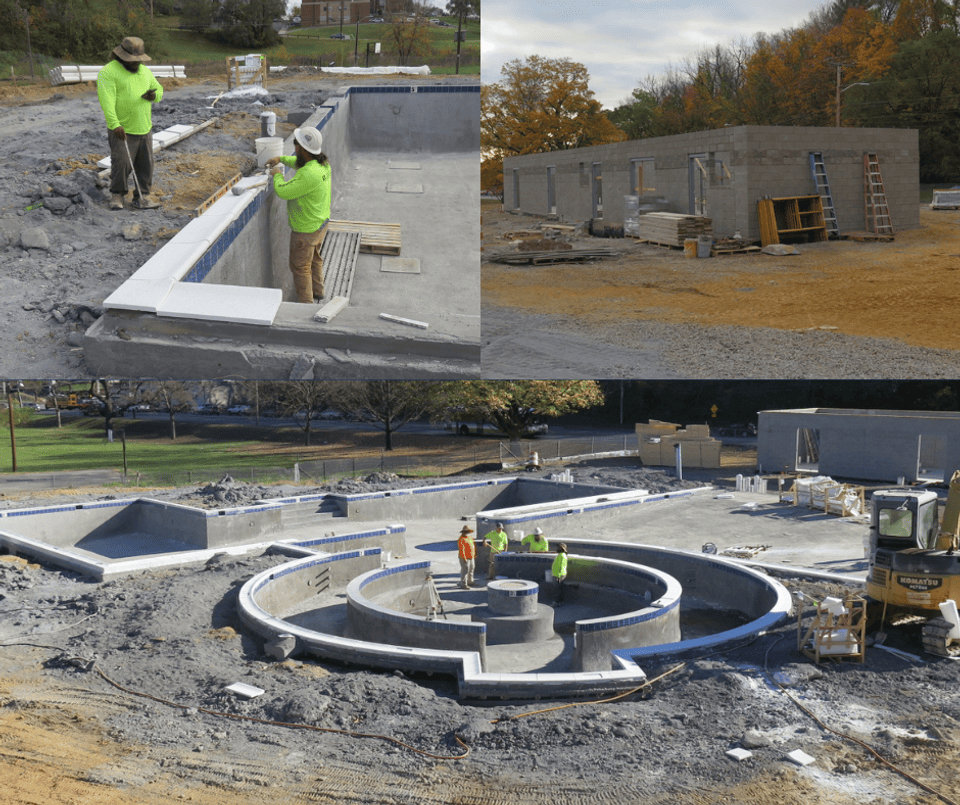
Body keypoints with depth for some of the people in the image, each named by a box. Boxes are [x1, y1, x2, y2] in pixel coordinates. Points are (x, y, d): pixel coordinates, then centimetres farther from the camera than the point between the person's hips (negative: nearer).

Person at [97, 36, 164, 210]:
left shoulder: (144, 71, 14)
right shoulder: (109, 72, -9)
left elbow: (159, 90, 22)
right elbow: (107, 101, -19)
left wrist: (154, 95, -4)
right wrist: (115, 125, -30)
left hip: (144, 129, 6)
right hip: (122, 130, -6)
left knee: (146, 165, 6)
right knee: (121, 163, -7)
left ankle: (141, 198, 16)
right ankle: (117, 196, 11)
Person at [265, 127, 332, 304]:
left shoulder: (309, 175, -36)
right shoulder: (323, 162, -6)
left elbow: (283, 191, -28)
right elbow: (299, 162, 19)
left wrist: (277, 175, -10)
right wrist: (281, 158, 15)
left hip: (306, 228, -9)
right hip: (321, 222, 9)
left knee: (300, 266, 8)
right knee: (314, 259, 27)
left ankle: (306, 303, 19)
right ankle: (317, 292, 44)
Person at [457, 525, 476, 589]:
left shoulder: (470, 538, 12)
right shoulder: (462, 539, -17)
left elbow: (473, 547, 22)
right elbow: (461, 549, -22)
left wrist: (474, 555, 21)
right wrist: (464, 558, -25)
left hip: (471, 558, 10)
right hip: (465, 558, -9)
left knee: (471, 570, 18)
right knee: (465, 571, -9)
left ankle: (470, 582, 31)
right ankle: (463, 585, -7)